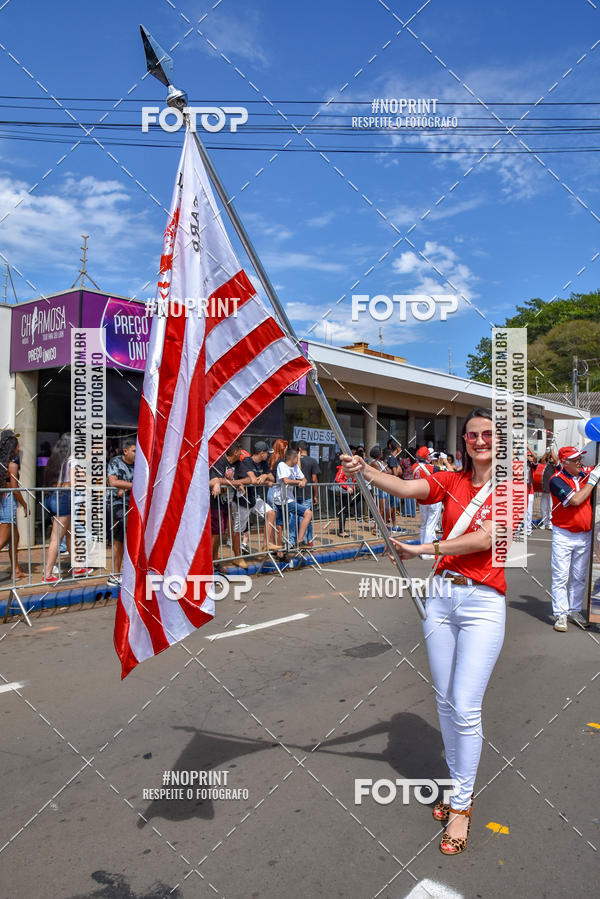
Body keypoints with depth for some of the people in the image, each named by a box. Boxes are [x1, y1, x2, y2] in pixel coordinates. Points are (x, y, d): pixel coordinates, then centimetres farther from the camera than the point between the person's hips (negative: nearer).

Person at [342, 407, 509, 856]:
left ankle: (461, 806, 14)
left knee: (466, 707, -4)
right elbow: (406, 487, -9)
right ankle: (460, 786, 33)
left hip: (483, 603, -4)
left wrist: (424, 549, -16)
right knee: (445, 701, 13)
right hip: (442, 596, 4)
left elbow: (485, 539, -15)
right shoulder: (450, 481, 7)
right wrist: (364, 471, -26)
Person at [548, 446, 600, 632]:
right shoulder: (557, 480, -11)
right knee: (560, 577, -2)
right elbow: (575, 500, -21)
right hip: (563, 535, -4)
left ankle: (575, 610, 24)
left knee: (580, 577, 12)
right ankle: (560, 614, 5)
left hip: (585, 536, 5)